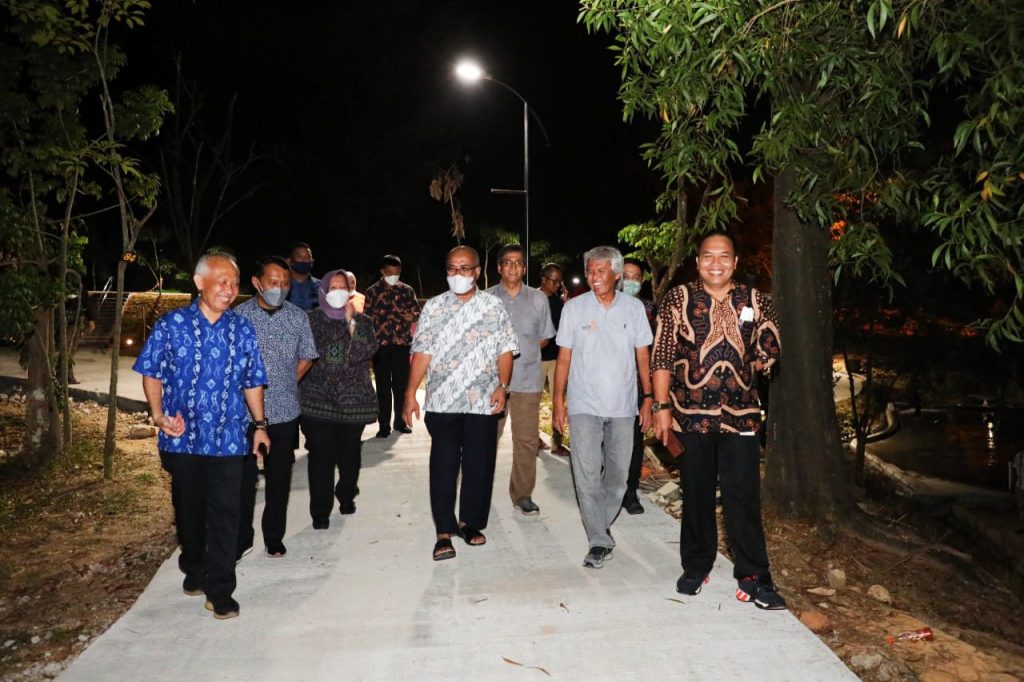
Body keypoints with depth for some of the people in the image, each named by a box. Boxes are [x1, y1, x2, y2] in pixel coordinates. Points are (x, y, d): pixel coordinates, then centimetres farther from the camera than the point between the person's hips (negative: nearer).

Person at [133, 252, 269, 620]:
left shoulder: (243, 329, 2)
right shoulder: (171, 324, -4)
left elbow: (252, 382, 8)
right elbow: (151, 373, 1)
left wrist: (259, 424, 7)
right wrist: (158, 413, -13)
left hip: (228, 438, 0)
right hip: (183, 437, 0)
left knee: (225, 514, 1)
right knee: (189, 510, 16)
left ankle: (220, 589, 12)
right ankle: (194, 569, 39)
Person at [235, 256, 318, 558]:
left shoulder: (298, 317, 1)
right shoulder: (239, 315, -5)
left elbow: (306, 358, 12)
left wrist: (283, 386, 6)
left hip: (285, 411, 2)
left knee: (279, 478, 12)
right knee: (243, 477, 4)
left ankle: (274, 538, 26)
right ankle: (241, 539, 20)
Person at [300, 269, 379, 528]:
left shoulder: (362, 320, 8)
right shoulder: (312, 319, 6)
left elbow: (367, 350, -8)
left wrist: (351, 322, -10)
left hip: (354, 399, 2)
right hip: (319, 398, -1)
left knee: (350, 452, 10)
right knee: (321, 455, -6)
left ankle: (347, 497, 32)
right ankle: (320, 512, 1)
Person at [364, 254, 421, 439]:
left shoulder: (407, 290, 8)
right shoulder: (373, 291, 4)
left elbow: (416, 313, 6)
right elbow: (368, 318, 3)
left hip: (403, 343, 2)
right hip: (381, 344, -1)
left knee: (402, 383, 6)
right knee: (383, 385, 1)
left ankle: (400, 420, 18)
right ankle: (384, 424, 8)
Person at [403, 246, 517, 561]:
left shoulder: (493, 306, 7)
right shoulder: (433, 307, 7)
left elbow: (505, 350, 5)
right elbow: (422, 352, 3)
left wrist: (503, 385, -8)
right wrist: (410, 393, -3)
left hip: (483, 402, 0)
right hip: (441, 401, 0)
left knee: (479, 464, 7)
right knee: (443, 465, 1)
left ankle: (470, 522, 24)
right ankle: (444, 532, 10)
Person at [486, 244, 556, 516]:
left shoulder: (538, 299, 7)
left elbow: (544, 337, 13)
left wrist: (523, 351, 0)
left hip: (527, 379, 1)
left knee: (527, 439, 3)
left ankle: (522, 494, 16)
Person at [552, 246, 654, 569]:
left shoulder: (634, 308, 3)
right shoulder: (574, 308, 0)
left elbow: (643, 357, 7)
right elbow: (564, 358, 2)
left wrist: (648, 398, 2)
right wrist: (558, 402, -2)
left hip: (623, 407, 2)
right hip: (584, 405, -2)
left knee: (618, 474, 10)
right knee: (587, 475, -6)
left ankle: (600, 526, 30)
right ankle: (599, 541, 4)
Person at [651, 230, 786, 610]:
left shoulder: (756, 303, 5)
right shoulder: (677, 300, -1)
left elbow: (769, 353, 12)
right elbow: (662, 358, -3)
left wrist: (736, 371, 2)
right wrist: (662, 406, -7)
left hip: (741, 415, 1)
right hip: (691, 414, -1)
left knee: (744, 496, 1)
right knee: (696, 495, 11)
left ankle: (753, 577, 13)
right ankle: (696, 567, 27)